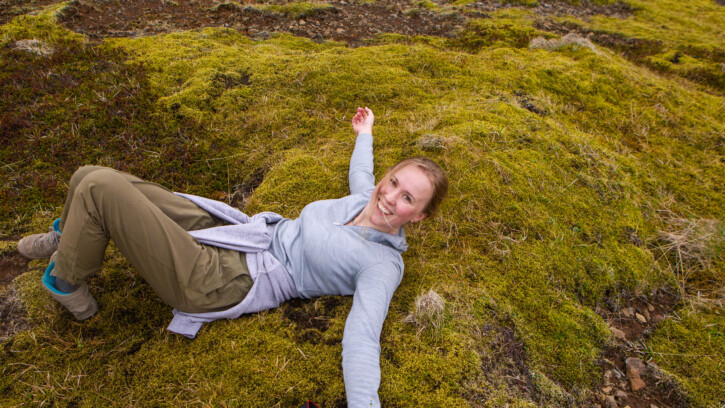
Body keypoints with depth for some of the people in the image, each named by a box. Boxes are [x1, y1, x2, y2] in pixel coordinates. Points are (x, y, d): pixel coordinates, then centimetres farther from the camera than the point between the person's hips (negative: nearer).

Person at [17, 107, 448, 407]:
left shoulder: (382, 264, -15)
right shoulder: (365, 200, 6)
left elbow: (363, 339, -25)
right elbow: (360, 174, 30)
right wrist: (365, 135, 46)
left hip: (217, 283, -8)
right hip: (237, 235, 8)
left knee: (100, 188, -16)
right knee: (91, 178, 8)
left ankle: (66, 284, 13)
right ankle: (67, 239, 42)